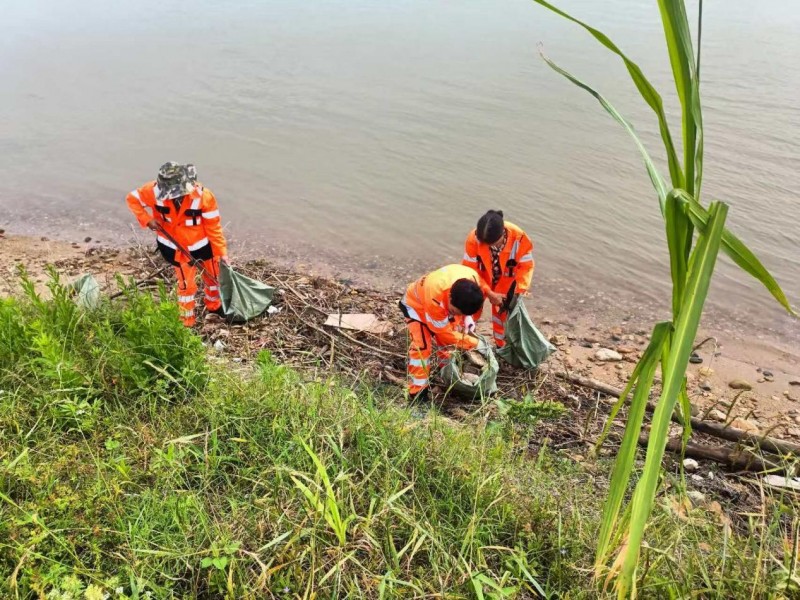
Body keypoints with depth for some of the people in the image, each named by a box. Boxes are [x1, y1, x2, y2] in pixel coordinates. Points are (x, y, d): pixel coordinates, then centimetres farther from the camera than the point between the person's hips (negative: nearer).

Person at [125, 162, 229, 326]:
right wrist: (147, 220, -18)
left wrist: (222, 252, -18)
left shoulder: (203, 196, -27)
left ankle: (214, 305, 49)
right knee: (186, 283, 10)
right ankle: (186, 320, 30)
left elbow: (214, 227, -19)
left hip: (203, 244, 1)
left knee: (213, 276, 20)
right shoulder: (155, 191, -23)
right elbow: (132, 199, -6)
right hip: (177, 247, 0)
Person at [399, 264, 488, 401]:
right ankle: (418, 391, -8)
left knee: (447, 342, 11)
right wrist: (472, 343, -23)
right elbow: (443, 332, -30)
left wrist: (467, 318, -16)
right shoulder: (435, 295, -48)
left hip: (444, 303, 6)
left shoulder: (474, 279, -32)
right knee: (421, 345, -17)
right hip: (416, 303, -6)